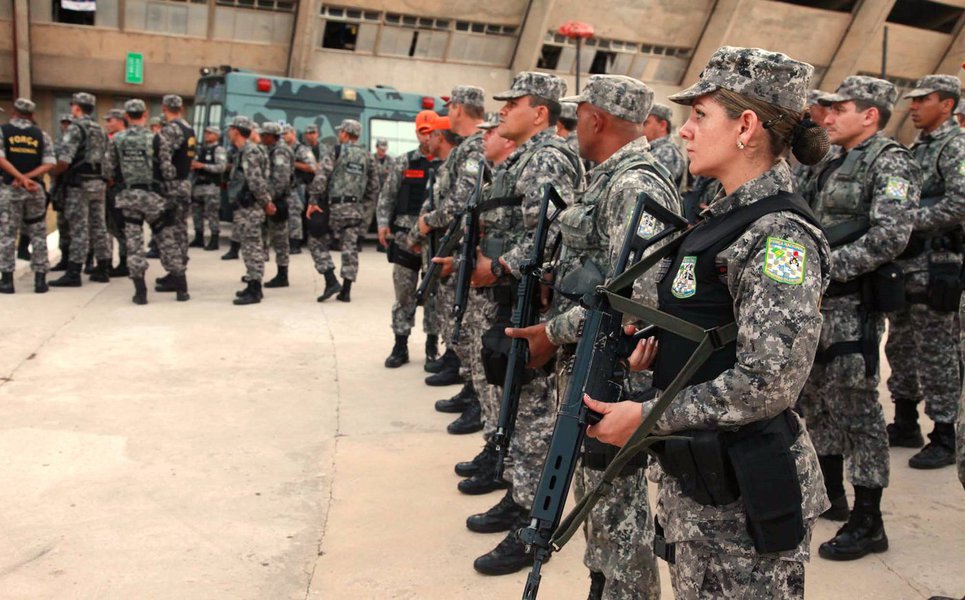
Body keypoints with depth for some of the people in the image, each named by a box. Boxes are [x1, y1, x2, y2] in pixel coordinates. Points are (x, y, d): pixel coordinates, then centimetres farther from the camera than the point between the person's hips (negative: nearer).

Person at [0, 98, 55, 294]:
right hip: (35, 189, 1)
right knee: (38, 234, 7)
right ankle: (40, 279, 6)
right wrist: (27, 177, -10)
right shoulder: (41, 134, 6)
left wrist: (22, 178, -15)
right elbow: (49, 163, -4)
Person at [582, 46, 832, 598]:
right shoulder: (725, 216, 9)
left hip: (744, 494, -9)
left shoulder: (779, 234, -20)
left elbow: (768, 382, -25)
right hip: (691, 474, 9)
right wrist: (658, 342, 0)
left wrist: (648, 416, -19)